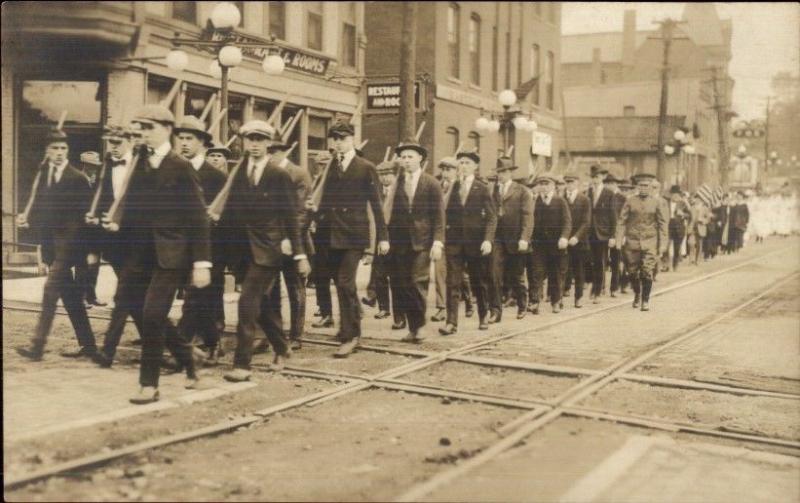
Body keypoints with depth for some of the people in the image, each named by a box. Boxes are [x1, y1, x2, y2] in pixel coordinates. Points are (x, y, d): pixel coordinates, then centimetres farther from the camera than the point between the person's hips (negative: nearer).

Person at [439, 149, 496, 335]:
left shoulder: (482, 188, 1)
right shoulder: (452, 187, 7)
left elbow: (491, 216, -3)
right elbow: (447, 213, 4)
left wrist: (488, 239, -14)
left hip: (475, 241, -1)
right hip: (454, 241, 1)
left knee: (479, 282, 11)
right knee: (453, 283, -5)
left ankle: (483, 318, 28)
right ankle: (451, 322, -7)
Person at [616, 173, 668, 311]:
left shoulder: (656, 202, 4)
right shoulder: (630, 201, 3)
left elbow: (662, 222, 6)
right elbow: (622, 221, 4)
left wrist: (663, 243, 2)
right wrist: (619, 239, -4)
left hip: (650, 243, -1)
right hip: (632, 242, 1)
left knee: (647, 273, -8)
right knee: (633, 272, 8)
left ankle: (645, 300, 5)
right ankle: (637, 295, 32)